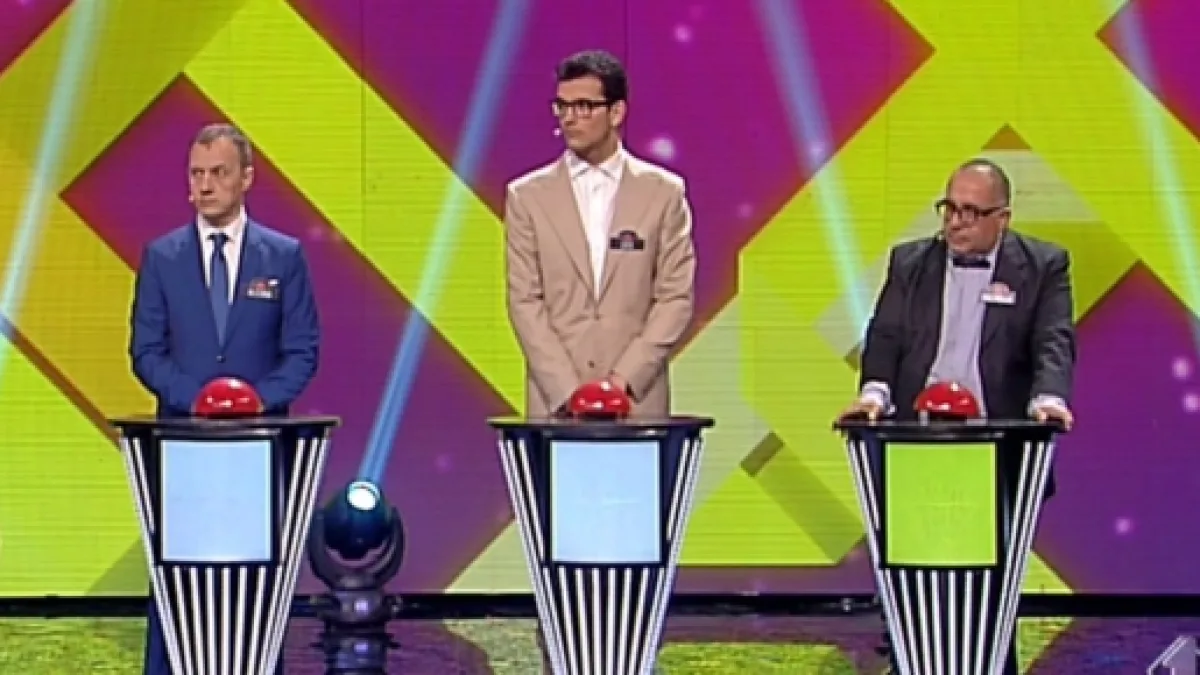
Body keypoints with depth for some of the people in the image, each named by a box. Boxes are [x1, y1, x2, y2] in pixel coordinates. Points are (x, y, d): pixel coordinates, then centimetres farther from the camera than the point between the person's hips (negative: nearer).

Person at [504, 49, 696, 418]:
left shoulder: (664, 192, 6)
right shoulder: (527, 196, 7)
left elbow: (676, 297, 2)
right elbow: (524, 301, 2)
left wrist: (624, 378, -9)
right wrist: (568, 389, -9)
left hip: (638, 397, 0)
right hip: (555, 400, 0)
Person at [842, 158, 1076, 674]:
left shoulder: (1043, 266, 5)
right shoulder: (910, 263, 13)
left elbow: (1054, 342, -7)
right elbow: (885, 337, 5)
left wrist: (1047, 397, -27)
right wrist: (875, 390, -15)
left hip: (1000, 455, -2)